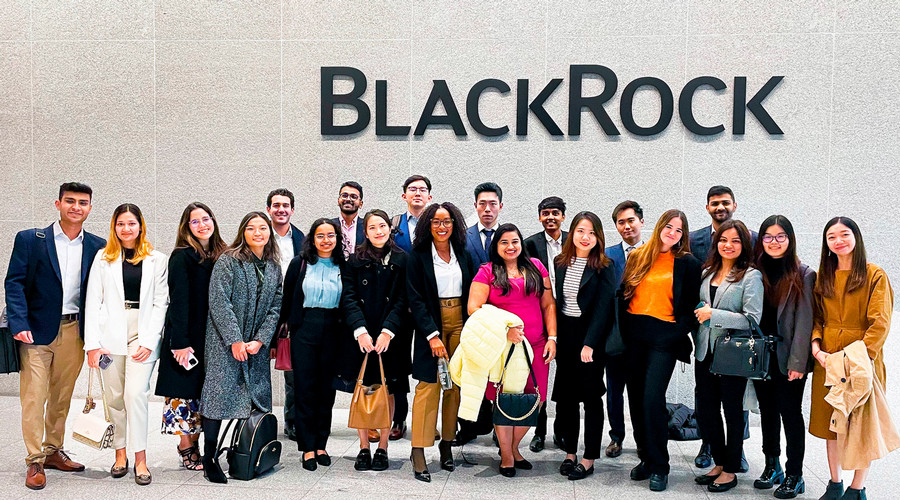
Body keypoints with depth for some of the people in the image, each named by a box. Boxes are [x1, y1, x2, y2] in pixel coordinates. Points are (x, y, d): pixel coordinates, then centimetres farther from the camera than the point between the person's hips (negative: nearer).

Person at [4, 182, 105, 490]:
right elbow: (14, 283, -5)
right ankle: (35, 462, 7)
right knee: (34, 396, -2)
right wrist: (18, 324, -16)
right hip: (36, 331, -2)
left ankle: (53, 452, 26)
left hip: (74, 332, 3)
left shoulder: (97, 247, 6)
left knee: (62, 396, 12)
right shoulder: (29, 240, -1)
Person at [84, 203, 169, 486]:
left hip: (144, 334, -2)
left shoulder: (157, 260, 7)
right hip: (110, 333, 2)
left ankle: (140, 459, -5)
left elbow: (160, 303, 3)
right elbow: (93, 301, 4)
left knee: (136, 393, -12)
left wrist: (149, 341, -7)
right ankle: (120, 454, 18)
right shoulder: (103, 258, 9)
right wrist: (92, 343, -5)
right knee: (114, 396, 5)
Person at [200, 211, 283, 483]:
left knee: (257, 398, 4)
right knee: (220, 394, -7)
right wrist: (235, 340, -16)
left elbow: (275, 307, 8)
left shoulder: (274, 267, 11)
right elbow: (219, 301, -12)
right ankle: (209, 458, 1)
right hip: (225, 342, -5)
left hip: (257, 346, 5)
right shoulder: (228, 261, -5)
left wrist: (261, 340, -5)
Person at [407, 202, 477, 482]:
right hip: (431, 324, -3)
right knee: (429, 384, -7)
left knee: (455, 385, 5)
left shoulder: (463, 255, 9)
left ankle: (447, 443, 16)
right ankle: (418, 450, -2)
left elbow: (472, 294, 10)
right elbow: (415, 299, -6)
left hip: (461, 323, 4)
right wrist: (432, 334, -14)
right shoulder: (418, 256, -2)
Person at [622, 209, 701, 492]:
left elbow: (691, 305, 2)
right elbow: (624, 296, 15)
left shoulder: (687, 264, 3)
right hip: (634, 336, 4)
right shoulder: (637, 258, 12)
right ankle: (645, 458, 21)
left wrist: (679, 334, -9)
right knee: (636, 398, 7)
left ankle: (659, 467, 0)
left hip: (664, 338, -4)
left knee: (652, 398, -12)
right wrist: (624, 331, 5)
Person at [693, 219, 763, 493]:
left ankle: (730, 470, 19)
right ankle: (719, 463, 29)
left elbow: (752, 318, -16)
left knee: (732, 412, 6)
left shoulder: (751, 276, -8)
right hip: (705, 353, 6)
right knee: (706, 411, 11)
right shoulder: (707, 272, 11)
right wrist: (701, 314, 4)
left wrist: (713, 314, -15)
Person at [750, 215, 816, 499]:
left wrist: (797, 361, -14)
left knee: (790, 412, 1)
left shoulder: (803, 275, -5)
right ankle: (772, 467, 25)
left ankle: (794, 475, 11)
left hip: (787, 357, -4)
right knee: (767, 411, 13)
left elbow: (803, 320, -9)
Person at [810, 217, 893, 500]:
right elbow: (816, 318, 10)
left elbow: (880, 323, -12)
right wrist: (816, 349, -7)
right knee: (830, 421, 10)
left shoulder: (875, 276, -5)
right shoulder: (824, 277, 10)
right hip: (827, 360, 5)